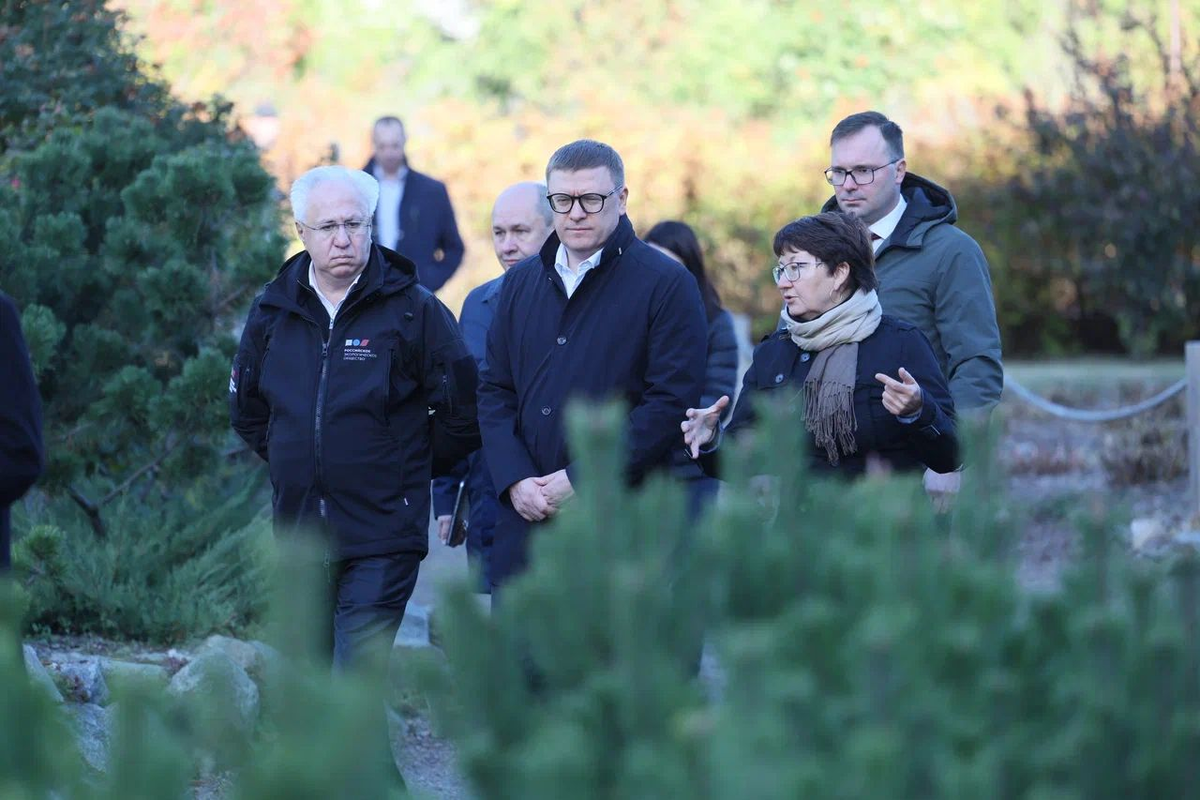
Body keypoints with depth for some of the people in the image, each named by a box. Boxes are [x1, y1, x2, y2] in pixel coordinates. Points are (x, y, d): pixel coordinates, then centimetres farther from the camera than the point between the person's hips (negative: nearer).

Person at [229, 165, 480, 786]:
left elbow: (462, 414, 0)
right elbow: (246, 409, 23)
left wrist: (407, 472, 6)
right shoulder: (273, 312, 6)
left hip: (381, 540, -5)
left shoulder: (413, 311, -7)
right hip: (299, 532, 5)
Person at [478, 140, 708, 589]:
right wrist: (515, 480, -3)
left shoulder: (666, 284, -2)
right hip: (524, 518, 5)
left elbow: (672, 402, -9)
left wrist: (580, 480, -13)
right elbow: (494, 392, 15)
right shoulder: (521, 283, 16)